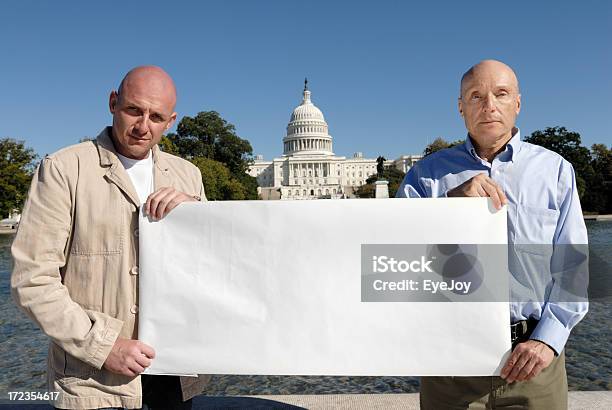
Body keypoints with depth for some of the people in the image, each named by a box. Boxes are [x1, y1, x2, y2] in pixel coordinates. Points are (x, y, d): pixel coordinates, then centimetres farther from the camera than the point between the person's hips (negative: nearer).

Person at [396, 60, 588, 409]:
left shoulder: (555, 170, 3)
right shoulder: (429, 172, 1)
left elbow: (573, 266, 1)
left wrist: (548, 339, -10)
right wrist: (451, 201, -24)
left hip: (531, 354, 1)